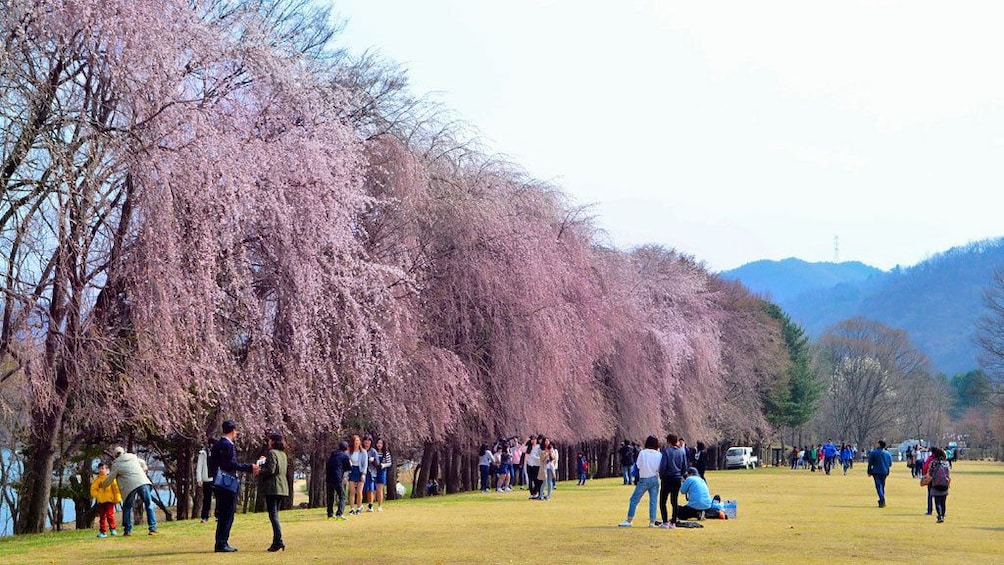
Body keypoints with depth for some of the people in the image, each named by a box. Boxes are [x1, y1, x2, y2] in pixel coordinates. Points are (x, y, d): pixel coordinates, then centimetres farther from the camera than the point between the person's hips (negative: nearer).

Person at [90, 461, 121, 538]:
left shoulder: (110, 478, 1)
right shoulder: (96, 480, 10)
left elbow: (116, 488, -2)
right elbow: (93, 490, 9)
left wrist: (117, 498, -6)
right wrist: (97, 495, -9)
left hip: (109, 500, -4)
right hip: (100, 501, 4)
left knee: (110, 514, -11)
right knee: (102, 516, 4)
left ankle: (112, 529, 3)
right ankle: (103, 532, 7)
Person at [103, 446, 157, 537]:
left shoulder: (116, 464, 6)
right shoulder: (133, 457, 16)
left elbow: (110, 479, 13)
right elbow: (143, 463, 34)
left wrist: (103, 484, 32)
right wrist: (144, 470, 55)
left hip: (131, 486, -2)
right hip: (143, 482, 2)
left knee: (127, 507, 16)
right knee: (149, 505, 7)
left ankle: (127, 530, 11)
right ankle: (153, 529, -1)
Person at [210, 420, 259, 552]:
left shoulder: (216, 445, 14)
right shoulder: (228, 445, -14)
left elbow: (212, 463, 17)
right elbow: (232, 464, -21)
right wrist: (250, 467, -15)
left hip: (218, 485, 9)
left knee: (222, 515, 14)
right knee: (227, 515, -5)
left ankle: (221, 543, 17)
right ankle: (222, 544, -5)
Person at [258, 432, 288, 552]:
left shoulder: (272, 453, -12)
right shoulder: (283, 454, 15)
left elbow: (270, 470, -19)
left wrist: (259, 471, -2)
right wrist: (264, 462, 24)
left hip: (272, 488, -9)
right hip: (282, 488, 9)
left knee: (273, 514, -9)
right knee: (275, 514, 14)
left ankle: (278, 541, -17)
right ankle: (276, 542, 14)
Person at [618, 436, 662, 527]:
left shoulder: (642, 453, -10)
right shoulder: (659, 454, -3)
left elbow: (638, 466, -8)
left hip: (644, 479, -3)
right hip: (654, 479, 3)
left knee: (634, 499, 5)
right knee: (653, 501, 8)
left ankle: (629, 521, 6)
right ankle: (652, 522, 6)